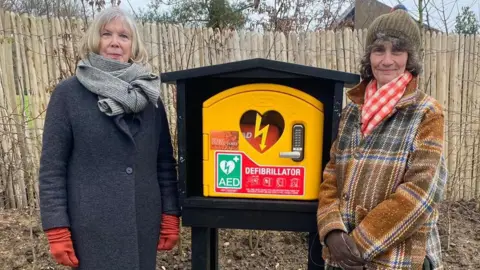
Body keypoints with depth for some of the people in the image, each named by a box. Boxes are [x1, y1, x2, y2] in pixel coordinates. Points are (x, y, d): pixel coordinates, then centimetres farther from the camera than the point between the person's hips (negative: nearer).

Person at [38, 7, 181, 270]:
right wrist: (57, 229, -8)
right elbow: (52, 166, -4)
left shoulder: (149, 95, 6)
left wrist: (170, 215, 2)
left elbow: (165, 161, 6)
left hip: (144, 223, 3)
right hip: (93, 227, -3)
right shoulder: (68, 93, -3)